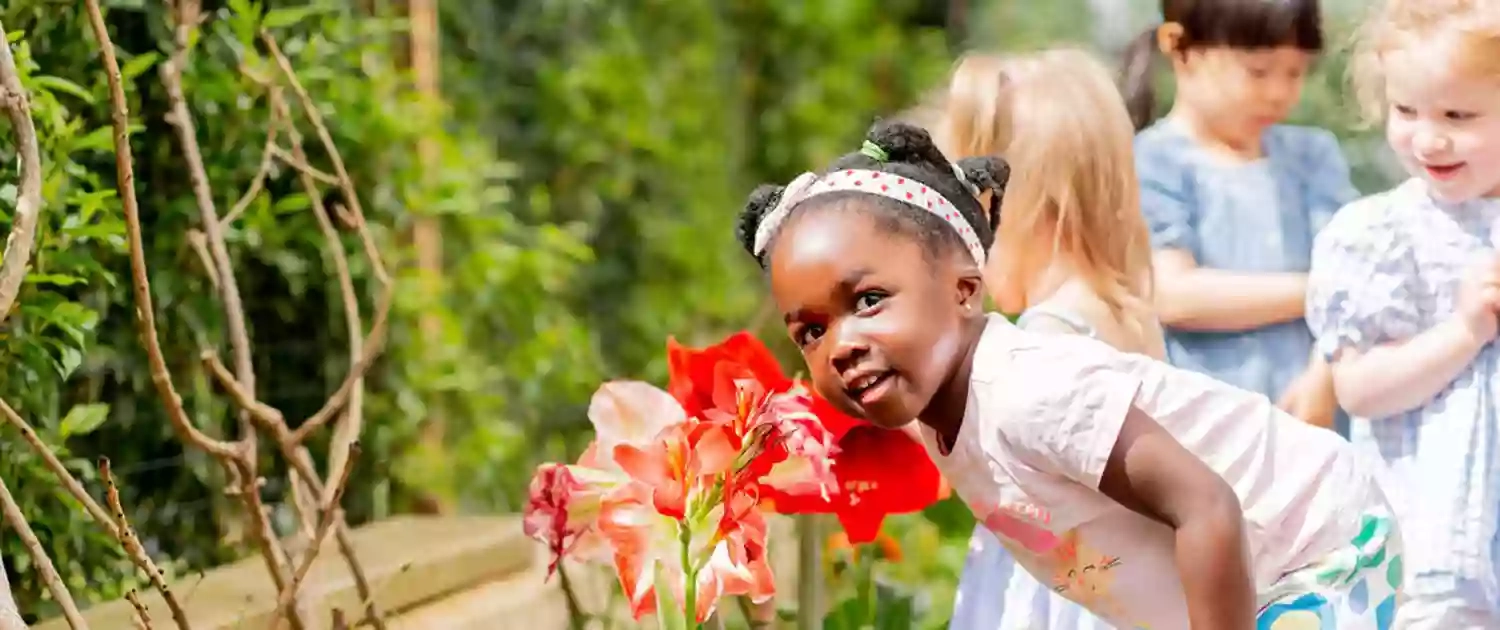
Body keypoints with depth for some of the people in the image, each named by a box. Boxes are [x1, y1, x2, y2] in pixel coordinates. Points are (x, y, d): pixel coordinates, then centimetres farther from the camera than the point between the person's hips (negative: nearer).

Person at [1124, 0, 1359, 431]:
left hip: (1311, 419, 4)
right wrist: (1315, 291, -7)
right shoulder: (1152, 163, -2)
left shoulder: (1313, 156, 12)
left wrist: (1324, 379, -16)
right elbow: (1174, 295, -14)